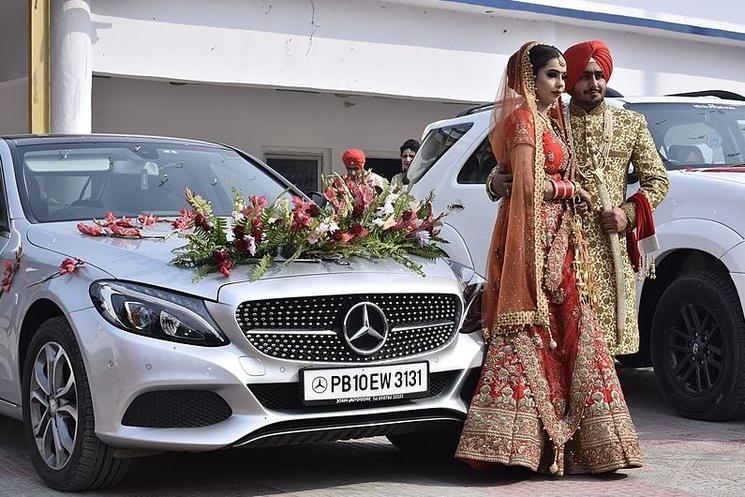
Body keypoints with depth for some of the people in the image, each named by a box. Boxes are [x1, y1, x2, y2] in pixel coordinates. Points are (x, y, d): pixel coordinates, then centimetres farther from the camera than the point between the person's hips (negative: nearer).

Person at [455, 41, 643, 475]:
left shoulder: (550, 121, 23)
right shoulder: (523, 120, -8)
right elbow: (528, 186, -17)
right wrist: (569, 188, -4)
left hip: (558, 240, 10)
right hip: (534, 239, -10)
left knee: (563, 336, 6)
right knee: (532, 336, -11)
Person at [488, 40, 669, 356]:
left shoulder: (631, 124, 15)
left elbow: (657, 180, 17)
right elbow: (509, 167, 14)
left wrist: (631, 212, -1)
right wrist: (497, 182, -10)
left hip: (612, 253, 1)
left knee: (605, 340, -3)